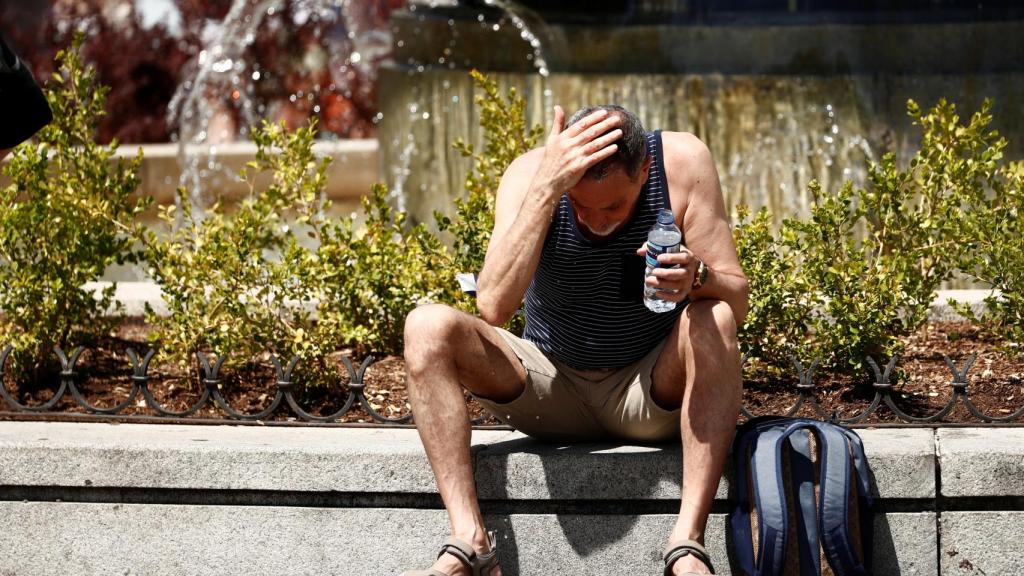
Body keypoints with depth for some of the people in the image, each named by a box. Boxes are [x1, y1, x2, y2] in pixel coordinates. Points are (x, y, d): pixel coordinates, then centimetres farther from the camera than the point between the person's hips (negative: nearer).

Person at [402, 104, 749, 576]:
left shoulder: (682, 161, -17)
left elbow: (737, 301, -16)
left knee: (714, 320, -31)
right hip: (551, 390, 1)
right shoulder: (532, 173, -18)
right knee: (428, 327, -21)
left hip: (652, 394, -1)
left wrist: (698, 277, -40)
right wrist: (546, 187, -39)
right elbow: (494, 306, -33)